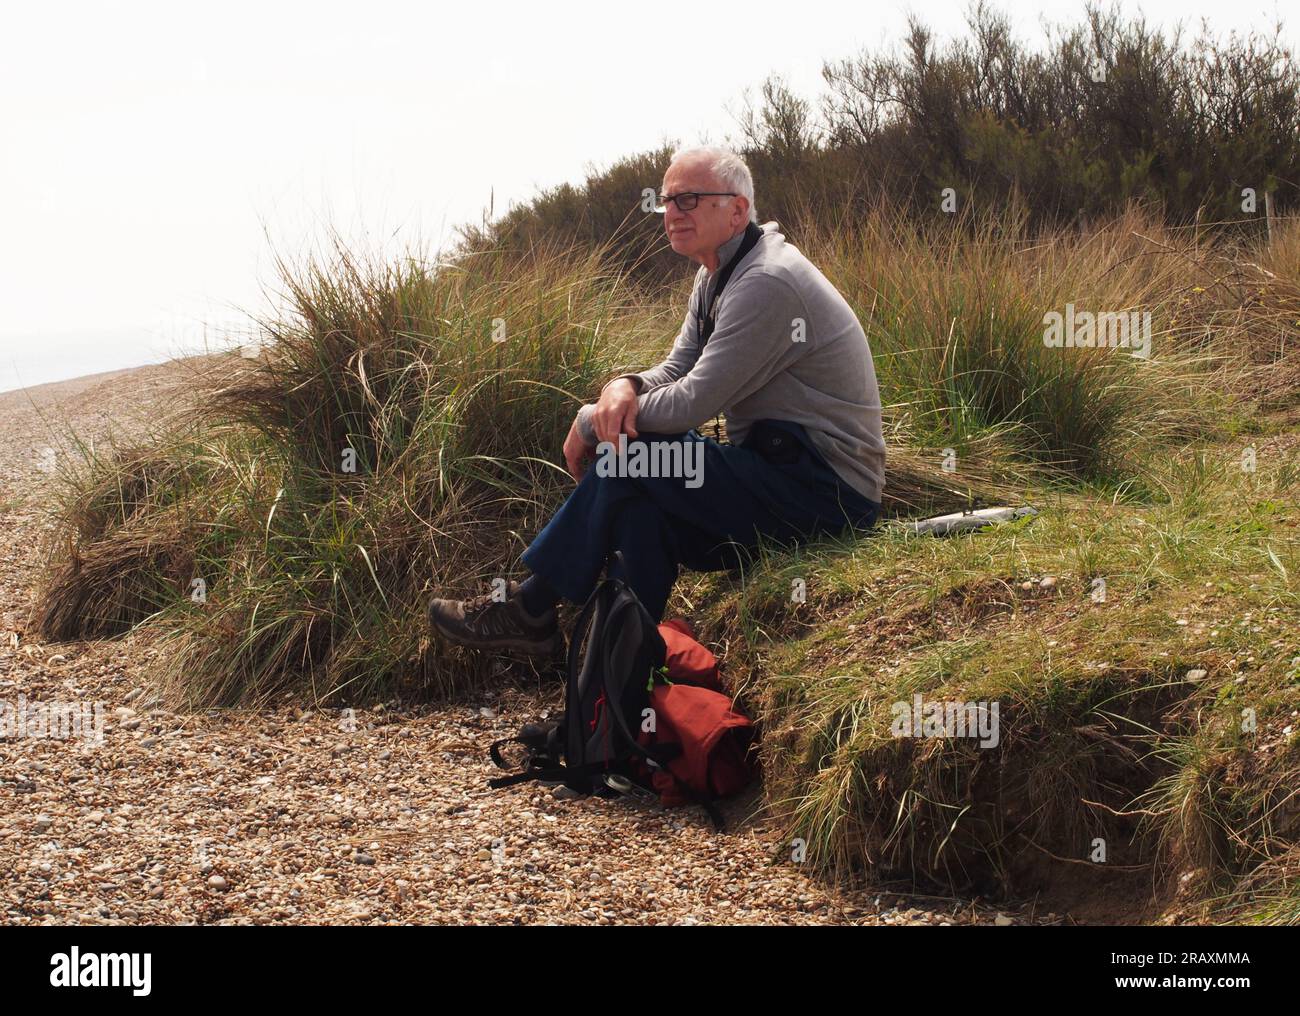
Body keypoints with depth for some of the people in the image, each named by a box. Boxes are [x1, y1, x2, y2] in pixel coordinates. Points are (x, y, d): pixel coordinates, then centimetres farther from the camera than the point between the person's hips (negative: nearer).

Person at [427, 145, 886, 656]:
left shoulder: (766, 284, -20)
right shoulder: (717, 274, 13)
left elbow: (693, 403, -22)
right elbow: (675, 373, 12)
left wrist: (591, 421, -8)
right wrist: (623, 387, -12)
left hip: (829, 489, -10)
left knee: (629, 457, -17)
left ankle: (529, 608, -7)